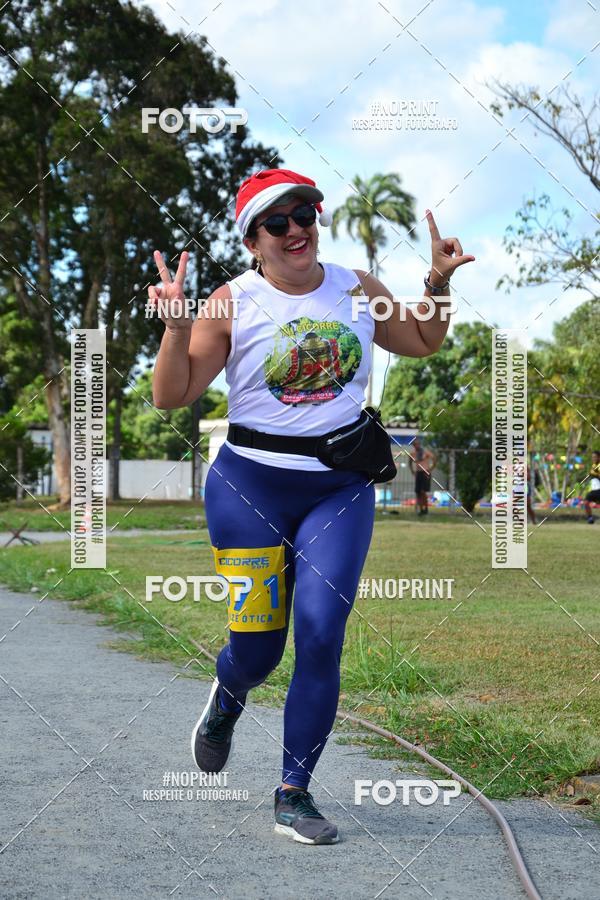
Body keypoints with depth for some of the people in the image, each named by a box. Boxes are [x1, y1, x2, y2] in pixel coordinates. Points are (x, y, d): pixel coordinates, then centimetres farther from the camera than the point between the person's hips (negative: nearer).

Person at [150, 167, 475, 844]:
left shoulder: (356, 288, 5)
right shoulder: (233, 303, -6)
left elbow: (422, 342, 22)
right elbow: (171, 396, -7)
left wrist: (439, 283, 7)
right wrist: (175, 326, -21)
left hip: (342, 488, 2)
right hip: (250, 487, -2)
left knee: (321, 638, -9)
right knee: (257, 646, 1)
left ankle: (294, 795, 5)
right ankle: (226, 700, 41)